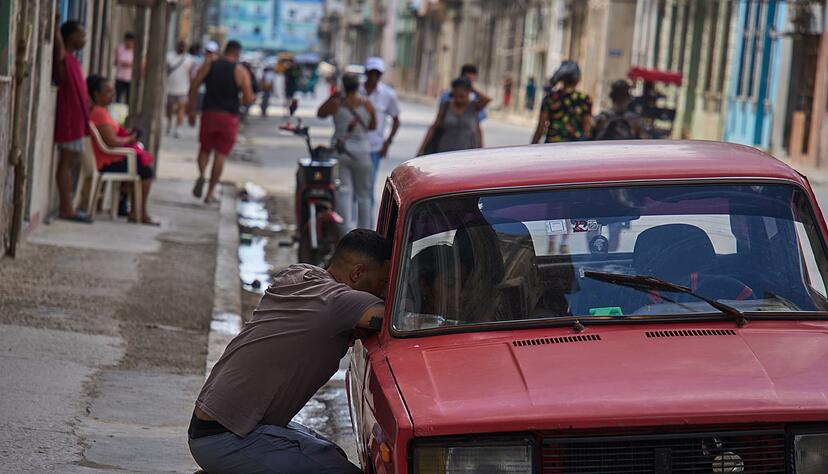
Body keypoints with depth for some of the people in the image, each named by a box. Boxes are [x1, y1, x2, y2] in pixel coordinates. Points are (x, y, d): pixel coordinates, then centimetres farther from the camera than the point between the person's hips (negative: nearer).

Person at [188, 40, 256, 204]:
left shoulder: (208, 65, 3)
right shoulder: (241, 71, -3)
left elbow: (193, 87, -3)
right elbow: (248, 98, -8)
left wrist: (191, 110, 3)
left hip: (209, 113, 2)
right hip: (229, 117, -2)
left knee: (205, 149, 17)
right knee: (220, 154, 5)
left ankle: (201, 174, -13)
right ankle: (210, 193, 6)